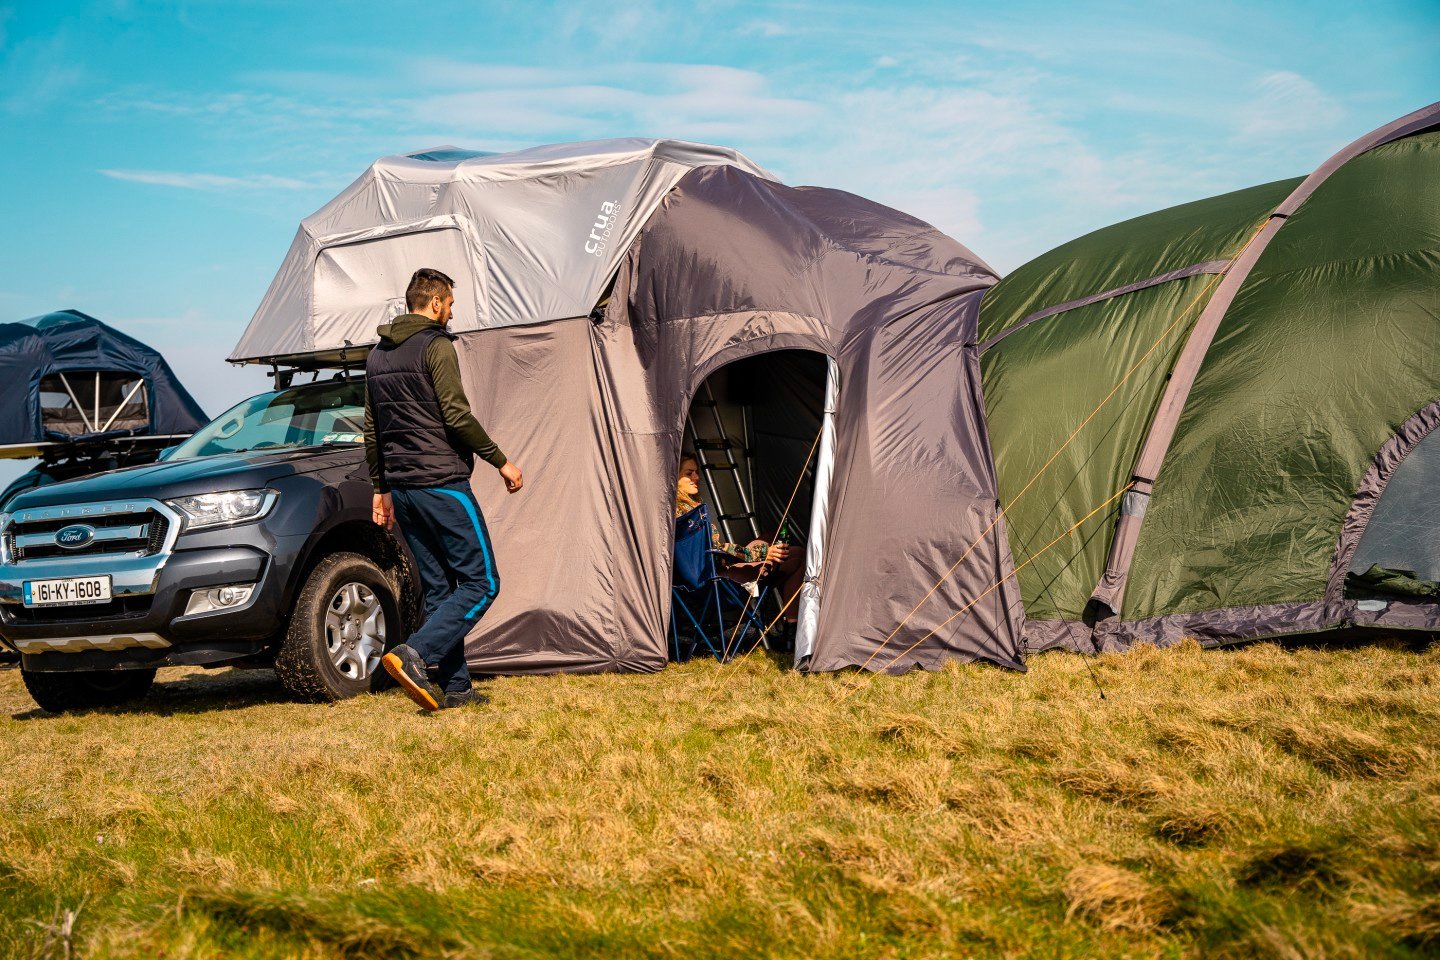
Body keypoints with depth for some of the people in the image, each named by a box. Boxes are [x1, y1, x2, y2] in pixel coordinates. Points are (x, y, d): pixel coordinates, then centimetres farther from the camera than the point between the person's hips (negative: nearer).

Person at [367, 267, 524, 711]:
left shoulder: (377, 355, 17)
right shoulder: (436, 346, -9)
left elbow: (372, 428, 19)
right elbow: (457, 415, -15)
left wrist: (381, 487, 24)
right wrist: (501, 461, -6)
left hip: (402, 489, 9)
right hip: (442, 484, -8)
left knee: (438, 589, 12)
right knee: (480, 582, -4)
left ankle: (454, 687, 10)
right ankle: (413, 656, -19)